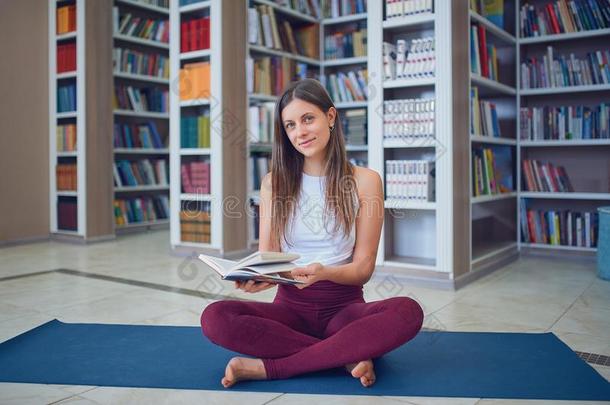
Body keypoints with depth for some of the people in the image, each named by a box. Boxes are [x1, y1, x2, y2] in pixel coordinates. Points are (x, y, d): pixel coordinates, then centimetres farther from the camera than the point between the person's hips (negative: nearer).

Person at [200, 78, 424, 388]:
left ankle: (268, 367, -25)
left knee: (408, 312, -32)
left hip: (344, 306, -1)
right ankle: (348, 356, -21)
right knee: (215, 318, -27)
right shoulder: (274, 182, 3)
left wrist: (324, 273, -25)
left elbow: (363, 267, -3)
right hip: (291, 304, 1)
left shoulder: (364, 181, -2)